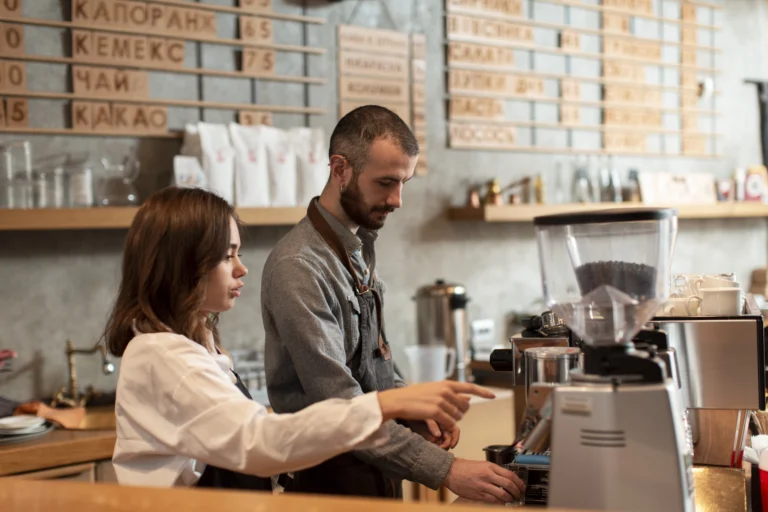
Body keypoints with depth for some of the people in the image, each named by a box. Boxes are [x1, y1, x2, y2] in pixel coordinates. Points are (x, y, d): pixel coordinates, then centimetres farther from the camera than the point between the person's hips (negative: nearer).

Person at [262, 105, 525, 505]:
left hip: (378, 470, 8)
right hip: (333, 477, -8)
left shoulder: (361, 248, 5)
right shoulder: (298, 267, -22)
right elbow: (341, 408, -27)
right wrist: (446, 471, -30)